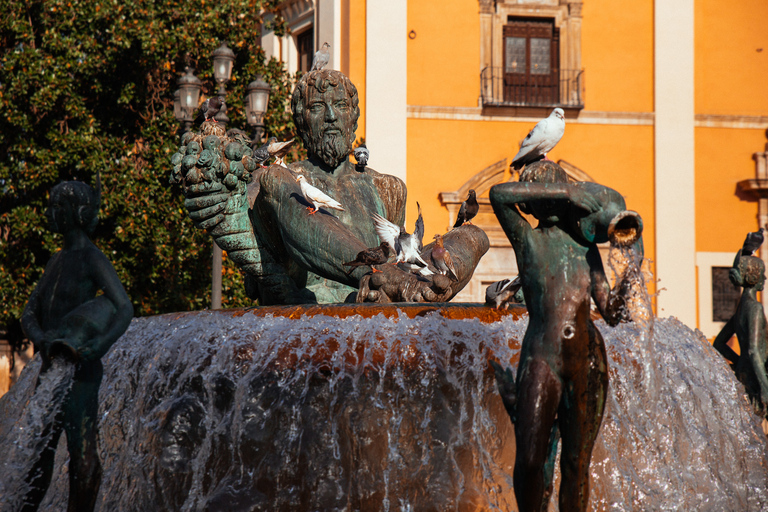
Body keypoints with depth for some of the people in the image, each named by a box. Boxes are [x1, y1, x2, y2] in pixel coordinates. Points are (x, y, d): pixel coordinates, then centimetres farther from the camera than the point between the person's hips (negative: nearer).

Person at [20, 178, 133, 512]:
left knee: (82, 452, -7)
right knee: (39, 450, 10)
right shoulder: (57, 261, 17)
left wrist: (92, 349, -27)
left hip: (80, 371, -8)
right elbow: (29, 312, 12)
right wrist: (40, 338, -11)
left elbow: (125, 309, -16)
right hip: (51, 366, 8)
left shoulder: (91, 259, -7)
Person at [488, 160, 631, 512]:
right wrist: (565, 191, -11)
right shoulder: (526, 238, 5)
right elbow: (499, 194, -14)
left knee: (577, 464, 4)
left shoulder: (584, 245, 15)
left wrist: (617, 305, -11)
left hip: (588, 360, 3)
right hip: (541, 360, -3)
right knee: (530, 460, -9)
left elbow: (608, 311, 13)